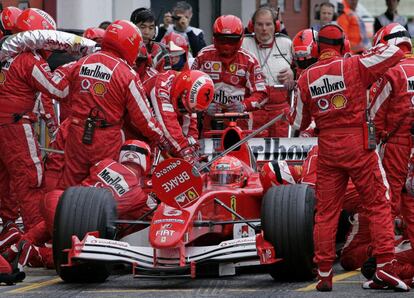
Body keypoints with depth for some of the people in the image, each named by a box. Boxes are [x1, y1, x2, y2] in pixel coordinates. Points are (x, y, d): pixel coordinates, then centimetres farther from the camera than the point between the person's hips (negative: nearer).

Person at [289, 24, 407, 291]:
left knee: (326, 211, 10)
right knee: (378, 204, 3)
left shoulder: (306, 78, 4)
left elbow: (299, 123, 12)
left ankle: (324, 274, 10)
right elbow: (395, 53, -4)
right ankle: (385, 265, -6)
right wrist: (376, 50, 14)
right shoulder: (354, 66, -6)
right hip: (358, 145, -3)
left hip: (327, 149, 3)